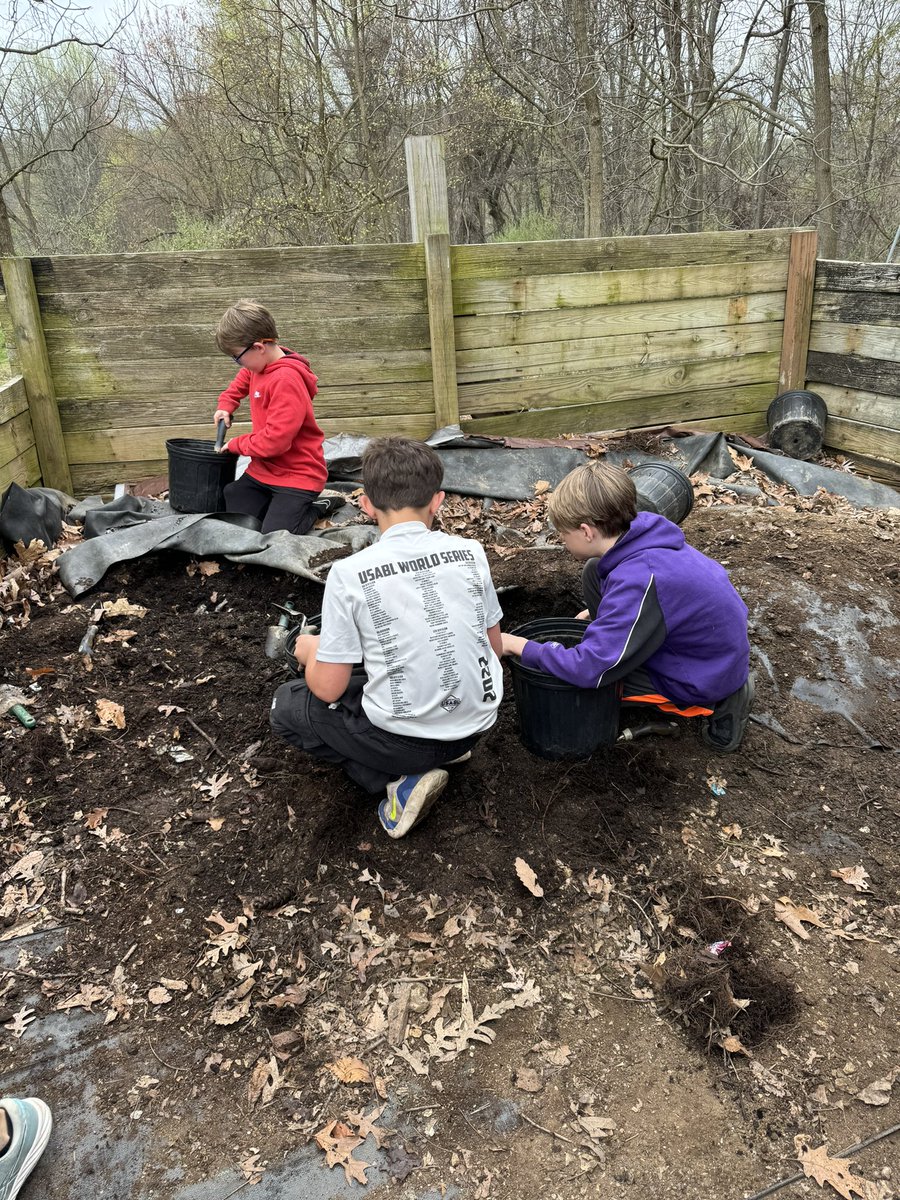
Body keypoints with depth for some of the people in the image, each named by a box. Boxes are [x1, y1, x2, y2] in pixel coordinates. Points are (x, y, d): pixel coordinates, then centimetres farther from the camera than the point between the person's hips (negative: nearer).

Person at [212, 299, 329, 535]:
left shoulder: (286, 380, -25)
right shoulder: (258, 364, 3)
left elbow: (275, 440, -28)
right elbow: (241, 381, 31)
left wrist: (235, 444, -11)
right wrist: (225, 405, 13)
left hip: (297, 475, -8)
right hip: (263, 469, 8)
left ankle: (316, 509, 8)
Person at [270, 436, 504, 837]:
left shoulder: (350, 573, -17)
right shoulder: (470, 552, -6)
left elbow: (327, 688, -12)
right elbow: (494, 649, 7)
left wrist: (311, 652, 10)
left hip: (401, 737, -5)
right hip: (477, 724, 6)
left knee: (287, 705, 19)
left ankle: (398, 780, 3)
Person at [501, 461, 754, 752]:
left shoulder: (639, 580, -35)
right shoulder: (640, 530, -10)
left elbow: (589, 669, -32)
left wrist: (521, 647, -20)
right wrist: (600, 614, 15)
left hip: (707, 678, -8)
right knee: (594, 572, 3)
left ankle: (716, 702, 1)